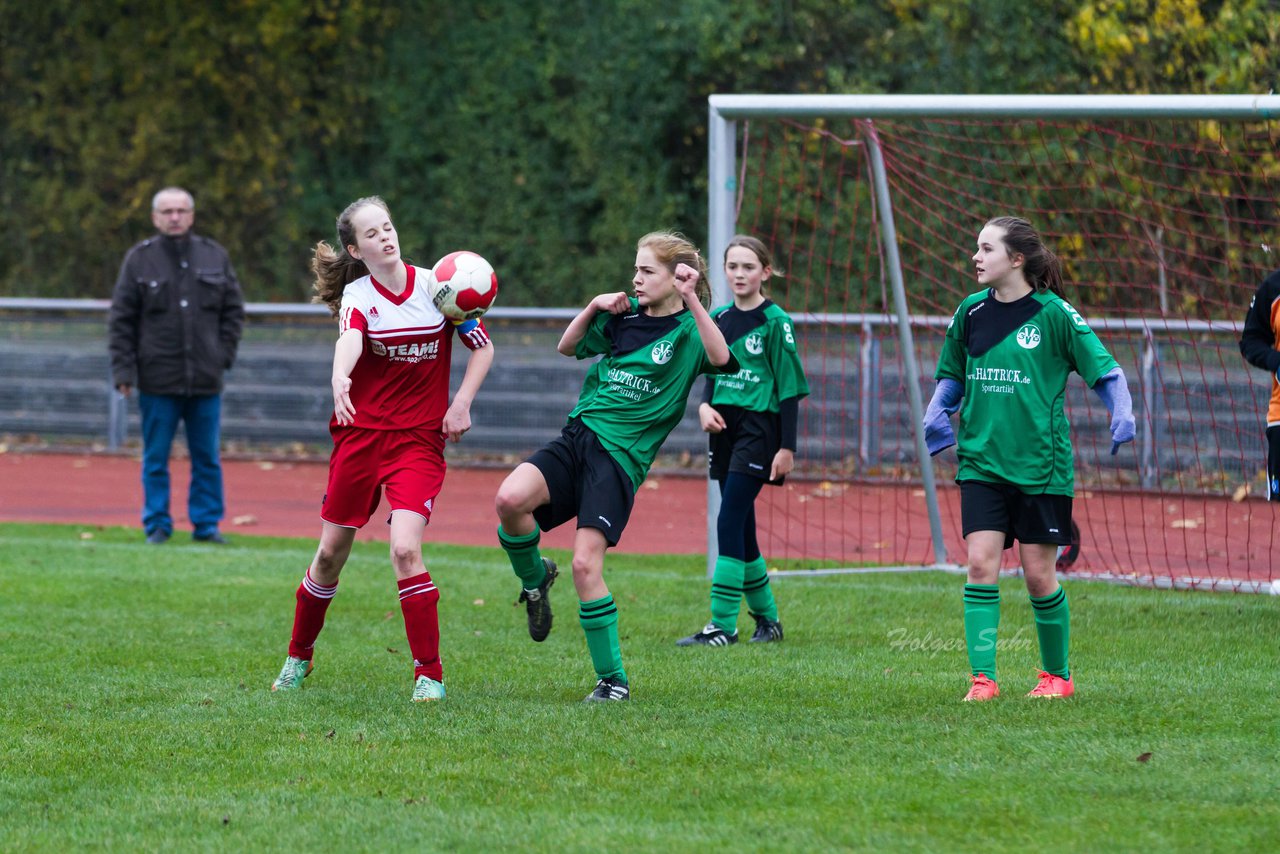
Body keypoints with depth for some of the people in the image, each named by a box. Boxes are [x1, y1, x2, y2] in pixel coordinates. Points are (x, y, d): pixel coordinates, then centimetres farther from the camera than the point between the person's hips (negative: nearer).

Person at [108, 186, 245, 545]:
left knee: (207, 458, 6)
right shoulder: (139, 260, 1)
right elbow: (120, 320, 1)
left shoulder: (215, 256, 7)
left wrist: (224, 354, 1)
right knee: (155, 459, 3)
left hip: (206, 380, 2)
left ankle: (206, 524, 14)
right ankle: (157, 525, 10)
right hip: (158, 381, -2)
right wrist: (124, 371, -6)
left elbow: (234, 310, 13)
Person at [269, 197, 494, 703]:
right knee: (331, 552, 9)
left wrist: (462, 403, -5)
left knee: (405, 549, -18)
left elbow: (483, 347, 9)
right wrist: (339, 378, -50)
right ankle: (299, 657, 30)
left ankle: (430, 674, -10)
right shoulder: (357, 295, -5)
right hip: (360, 433, 1)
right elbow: (349, 339, -28)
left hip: (420, 439, -1)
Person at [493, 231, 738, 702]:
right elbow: (568, 346, 23)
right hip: (577, 437, 4)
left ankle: (613, 678, -1)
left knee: (585, 564, -15)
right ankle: (535, 577, 7)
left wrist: (692, 299, -28)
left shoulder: (688, 331, -1)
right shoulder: (626, 314, 12)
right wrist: (595, 306, 6)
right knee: (509, 499, -24)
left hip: (621, 456, -4)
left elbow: (722, 360, -23)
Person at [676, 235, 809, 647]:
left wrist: (787, 447, -11)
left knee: (729, 523, -14)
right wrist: (705, 405, -1)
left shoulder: (775, 321, -7)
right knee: (741, 530, 9)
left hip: (759, 427, -7)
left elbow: (790, 387, -7)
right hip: (725, 428, 7)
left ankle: (723, 625, -13)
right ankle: (767, 618, 21)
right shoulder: (718, 318, 10)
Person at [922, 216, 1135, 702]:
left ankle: (1058, 674, 22)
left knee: (1039, 574, 2)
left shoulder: (1054, 314, -7)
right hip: (981, 461, 3)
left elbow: (1106, 371, -3)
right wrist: (937, 411, 0)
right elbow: (952, 375, 19)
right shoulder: (971, 312, 6)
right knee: (981, 564, -10)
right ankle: (982, 677, -9)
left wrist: (1122, 414, -21)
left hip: (1040, 462, -3)